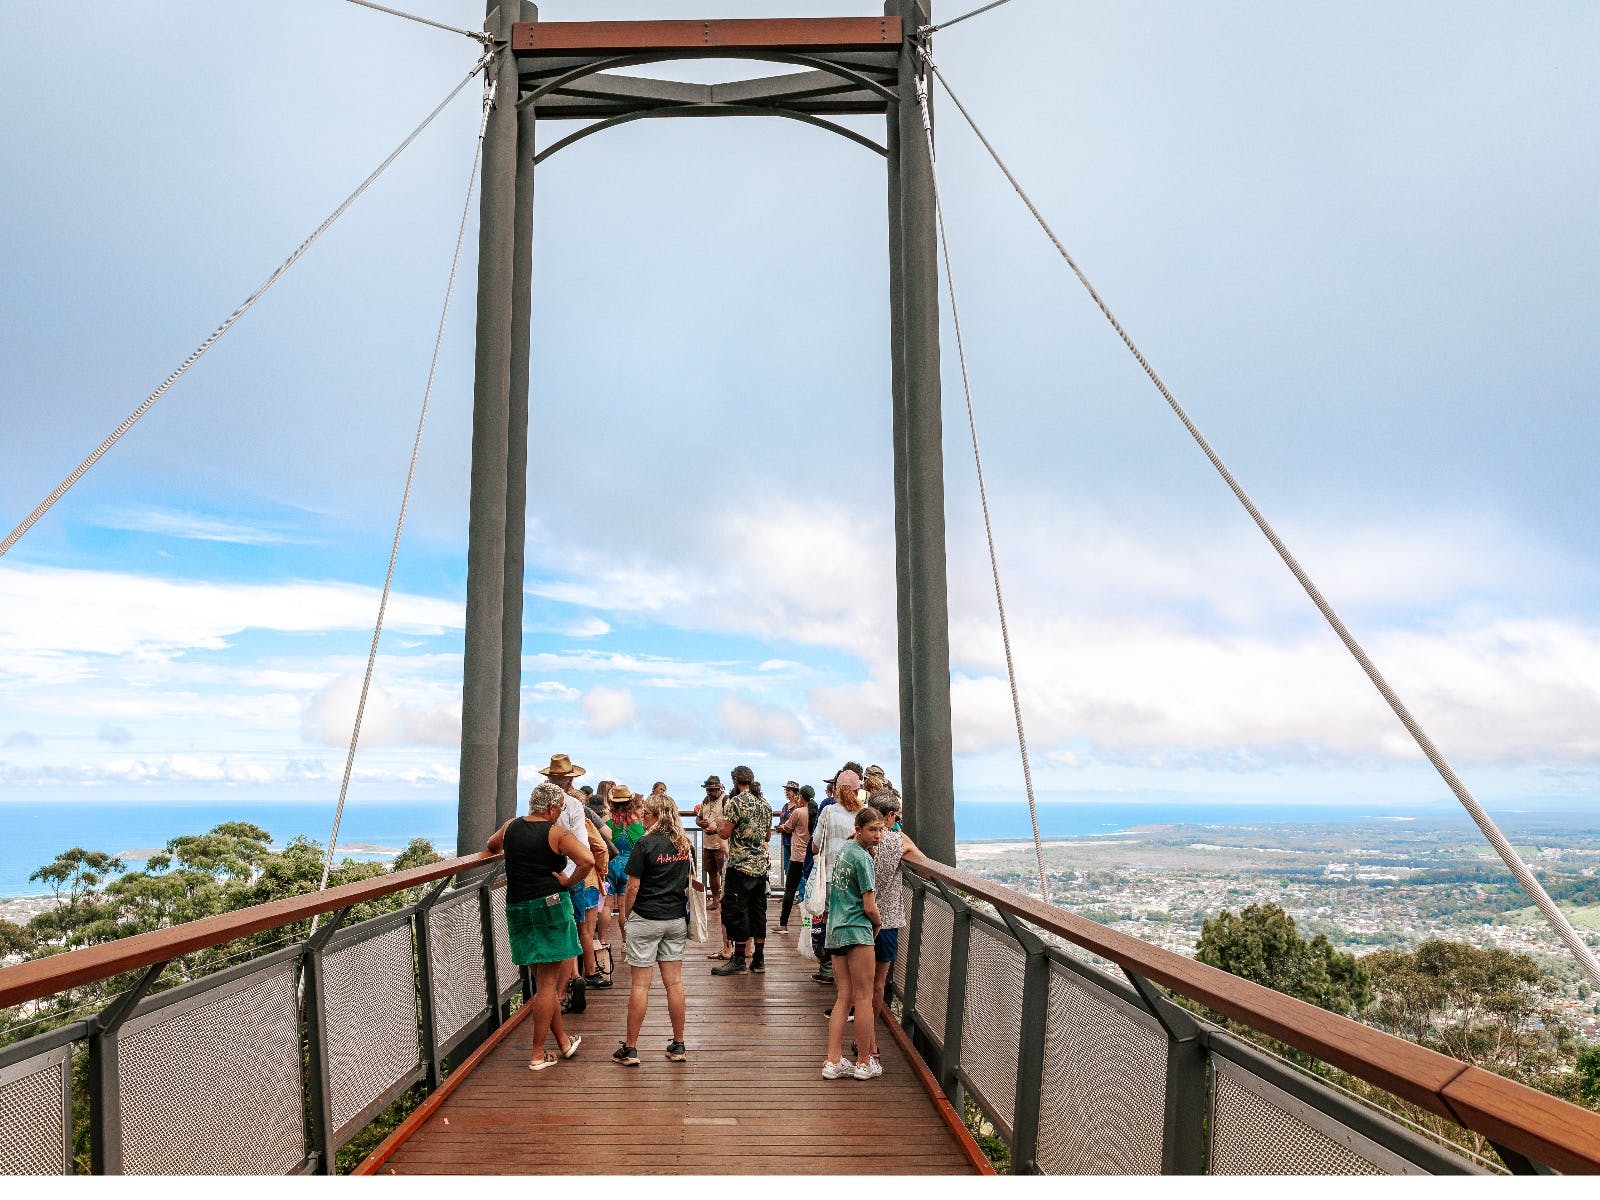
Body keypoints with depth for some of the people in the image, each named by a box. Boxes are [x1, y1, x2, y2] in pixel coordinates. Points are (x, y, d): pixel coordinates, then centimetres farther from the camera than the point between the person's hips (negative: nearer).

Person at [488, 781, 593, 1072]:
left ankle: (563, 1040, 26)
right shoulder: (557, 832, -9)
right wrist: (568, 881, -6)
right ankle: (538, 1055, 8)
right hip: (551, 905, -6)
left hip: (517, 908, 6)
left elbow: (491, 846, 28)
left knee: (544, 979, 16)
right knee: (548, 983, 3)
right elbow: (588, 860, -21)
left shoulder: (511, 827, 7)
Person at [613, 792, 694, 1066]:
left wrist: (625, 920, 1)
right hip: (676, 920, 5)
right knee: (674, 982, 9)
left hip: (645, 919, -5)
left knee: (640, 984, 1)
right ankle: (679, 1046, 16)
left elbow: (633, 887, -10)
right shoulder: (685, 844, 5)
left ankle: (630, 1049, 9)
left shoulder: (645, 844, -12)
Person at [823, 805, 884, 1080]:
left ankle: (833, 1060, 8)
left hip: (835, 930, 8)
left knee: (844, 997, 10)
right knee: (864, 998, 2)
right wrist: (878, 923, 6)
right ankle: (864, 1062, 10)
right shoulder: (863, 857, -14)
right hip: (857, 932, -8)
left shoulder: (844, 848, 12)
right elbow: (870, 907, -13)